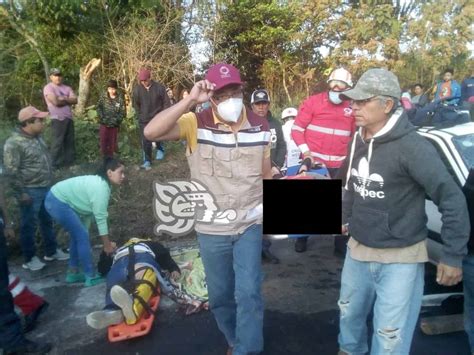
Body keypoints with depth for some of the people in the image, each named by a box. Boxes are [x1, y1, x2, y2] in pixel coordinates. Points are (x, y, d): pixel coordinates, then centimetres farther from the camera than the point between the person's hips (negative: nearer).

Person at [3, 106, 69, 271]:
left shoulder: (37, 137, 5)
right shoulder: (14, 143, -21)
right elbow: (11, 171, -20)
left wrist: (49, 182, 21)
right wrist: (21, 193, -17)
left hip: (46, 188, 8)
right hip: (30, 191, -8)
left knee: (47, 221, 19)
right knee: (29, 225, 8)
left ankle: (51, 251, 35)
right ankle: (29, 258, 24)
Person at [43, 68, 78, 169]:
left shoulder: (67, 88, 14)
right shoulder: (48, 88, -5)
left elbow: (75, 100, 2)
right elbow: (56, 102, -18)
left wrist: (64, 98, -13)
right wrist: (68, 101, -3)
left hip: (69, 118, 6)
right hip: (57, 119, -6)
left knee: (70, 142, 11)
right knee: (57, 143, -3)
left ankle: (69, 162, 22)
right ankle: (55, 165, 5)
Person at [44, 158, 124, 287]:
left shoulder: (98, 182, 9)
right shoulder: (101, 188, -22)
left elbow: (89, 212, 10)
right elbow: (100, 219, -19)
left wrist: (84, 229, 11)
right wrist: (107, 245, -12)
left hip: (57, 199, 11)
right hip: (58, 203, -11)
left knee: (78, 235, 16)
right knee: (83, 237, -6)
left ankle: (73, 273, 26)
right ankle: (91, 277, 3)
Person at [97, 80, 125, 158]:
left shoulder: (120, 98, -5)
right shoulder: (103, 96, 0)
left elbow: (122, 112, -5)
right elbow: (99, 107, 0)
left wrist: (116, 120, -14)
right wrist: (102, 118, -12)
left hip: (114, 124, -1)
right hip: (104, 123, 1)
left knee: (112, 142, 6)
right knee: (103, 141, 3)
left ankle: (110, 157, 20)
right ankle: (105, 156, 16)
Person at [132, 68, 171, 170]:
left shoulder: (159, 87, -10)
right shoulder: (137, 89, -5)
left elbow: (166, 103, -3)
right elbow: (136, 104, 9)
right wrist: (140, 115, 7)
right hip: (144, 120, 1)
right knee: (145, 141, -2)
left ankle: (160, 149, 43)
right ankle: (147, 161, 6)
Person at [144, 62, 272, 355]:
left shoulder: (260, 126, -4)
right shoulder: (195, 124, -14)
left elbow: (266, 174, 7)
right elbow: (152, 132, -30)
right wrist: (189, 101, -33)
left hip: (250, 224, 1)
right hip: (211, 229, 0)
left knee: (248, 292, -3)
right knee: (220, 295, 17)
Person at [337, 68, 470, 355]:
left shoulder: (412, 147, -21)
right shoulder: (359, 141, 0)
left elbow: (452, 199, -19)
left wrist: (453, 256, -15)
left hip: (400, 259, -7)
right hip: (357, 250, 7)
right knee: (349, 313, 26)